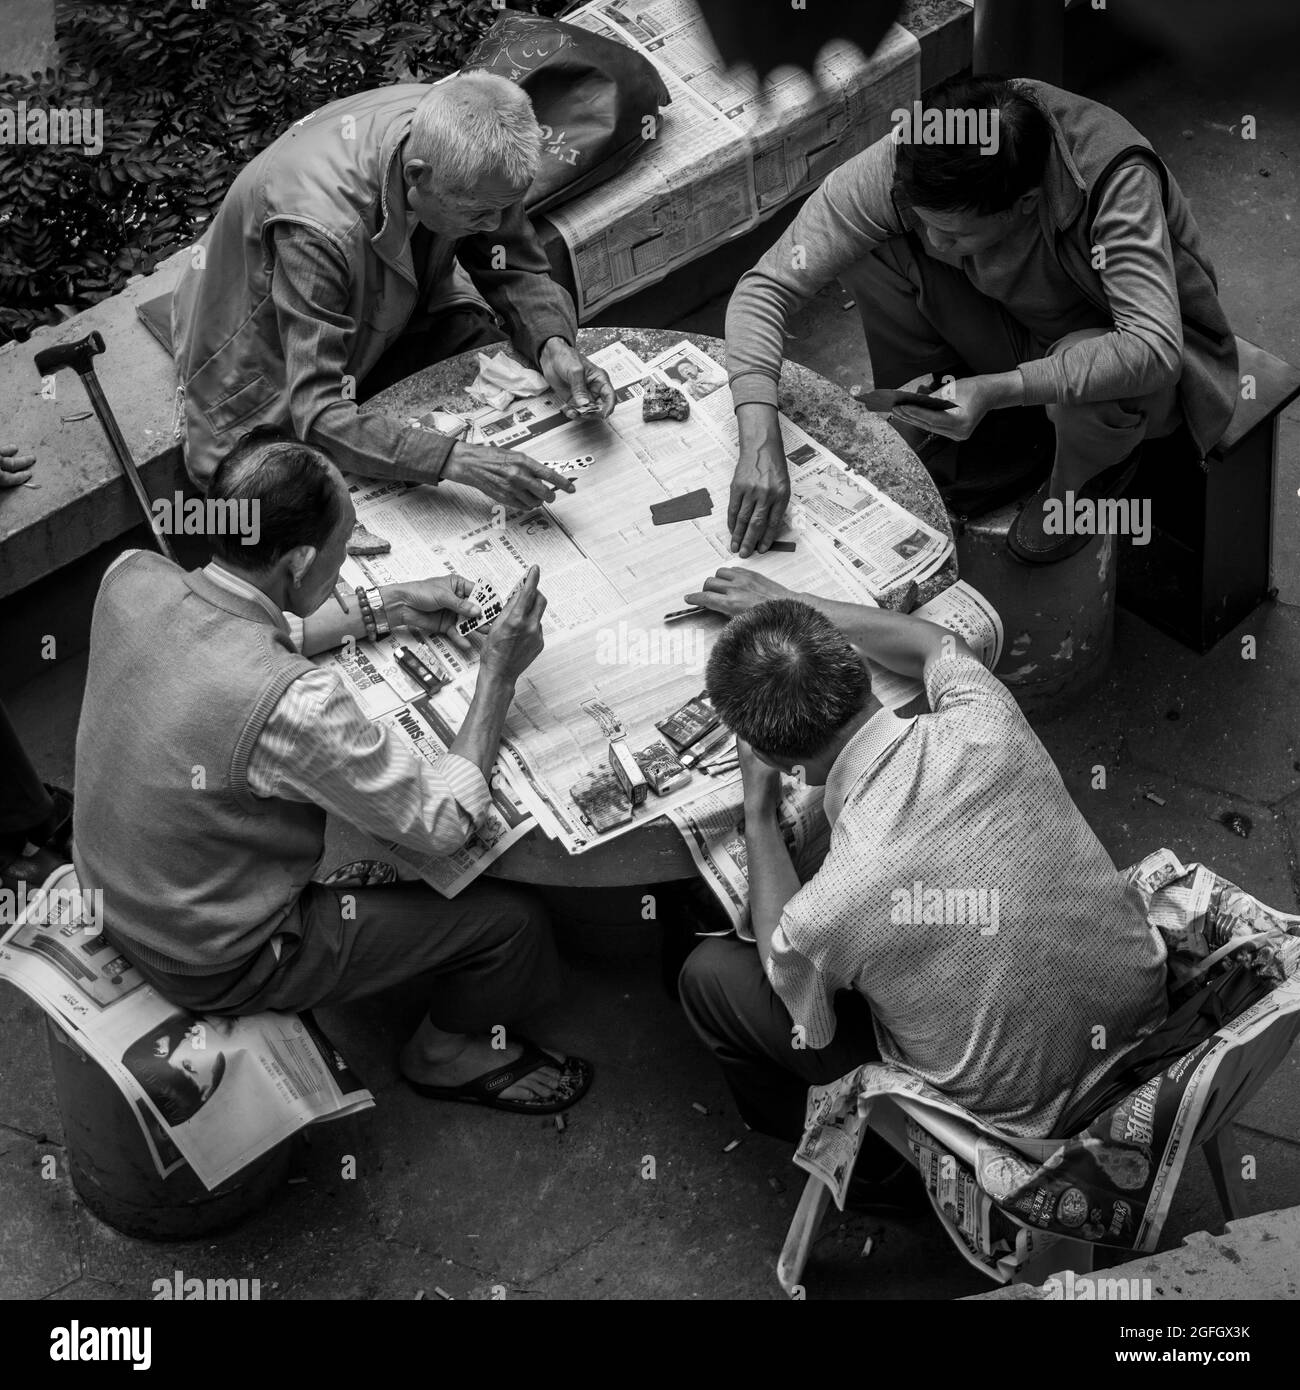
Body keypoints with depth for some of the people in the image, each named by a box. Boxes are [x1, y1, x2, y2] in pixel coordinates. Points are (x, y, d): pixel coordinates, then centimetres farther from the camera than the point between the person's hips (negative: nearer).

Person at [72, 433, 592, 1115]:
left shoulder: (131, 576, -16)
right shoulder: (291, 703, -39)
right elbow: (444, 823, -24)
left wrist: (386, 607, 5)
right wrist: (498, 673, -16)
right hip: (213, 965, -8)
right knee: (512, 920, 1)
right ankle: (449, 1052, 33)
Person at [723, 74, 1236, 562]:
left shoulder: (1115, 180, -37)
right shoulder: (899, 164, -28)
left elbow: (1153, 350, -44)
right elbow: (765, 286, -28)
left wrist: (996, 390, -50)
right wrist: (760, 441, -41)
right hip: (1016, 328, 3)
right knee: (869, 251, -21)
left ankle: (1082, 476, -1)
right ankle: (918, 441, 1)